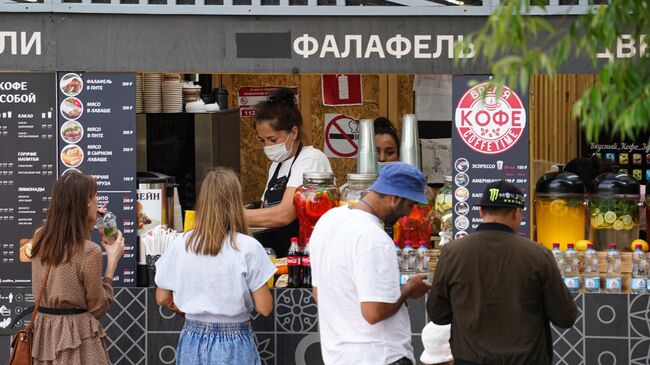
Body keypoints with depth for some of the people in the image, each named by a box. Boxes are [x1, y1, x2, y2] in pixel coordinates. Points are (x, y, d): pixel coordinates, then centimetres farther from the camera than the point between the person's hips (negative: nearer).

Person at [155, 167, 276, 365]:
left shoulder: (180, 246, -3)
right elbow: (264, 308, -9)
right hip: (233, 344, -3)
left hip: (193, 340, 3)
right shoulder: (248, 248, -12)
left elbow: (162, 299, 7)